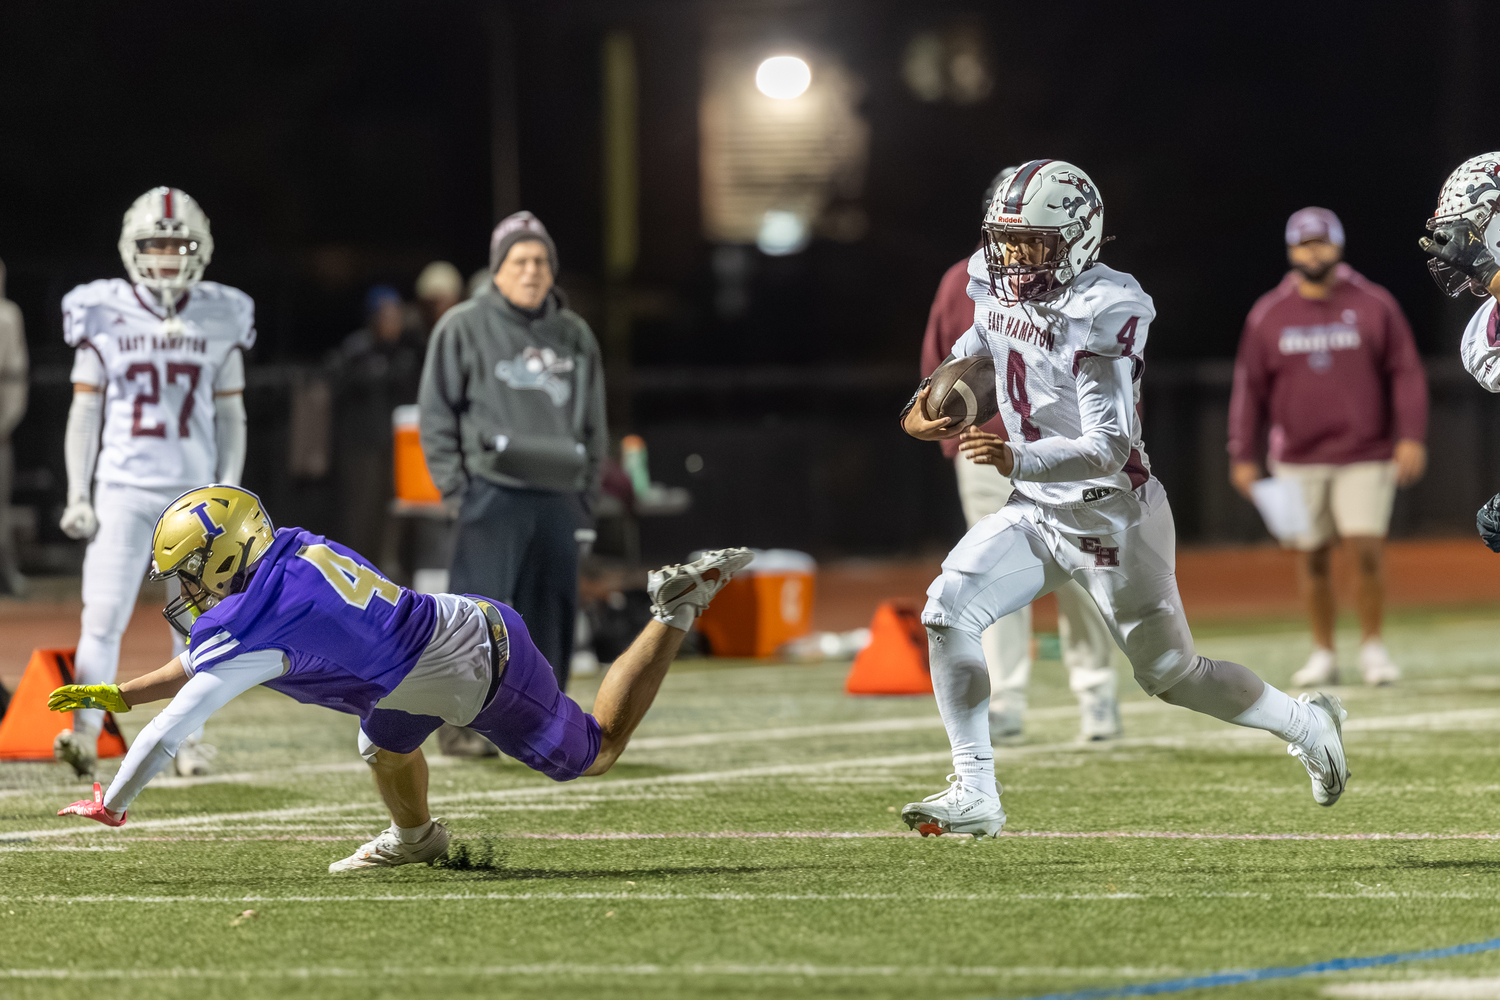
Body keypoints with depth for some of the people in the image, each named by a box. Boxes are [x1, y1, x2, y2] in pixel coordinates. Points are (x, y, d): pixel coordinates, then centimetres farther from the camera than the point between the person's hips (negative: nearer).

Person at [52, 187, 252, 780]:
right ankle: (86, 731, -15)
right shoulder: (104, 316, 0)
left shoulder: (219, 320, 4)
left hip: (196, 492, 1)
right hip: (122, 488, -1)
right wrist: (77, 494, -1)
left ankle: (189, 737, 18)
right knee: (104, 614, -12)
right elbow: (85, 412, 4)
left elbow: (230, 415, 9)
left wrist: (230, 489, 1)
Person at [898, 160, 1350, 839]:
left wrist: (1017, 461, -47)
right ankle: (975, 795, -5)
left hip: (1112, 517, -7)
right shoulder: (1000, 289, -2)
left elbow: (1109, 447, -32)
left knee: (1170, 674, 6)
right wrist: (922, 409, 1)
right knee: (947, 612, -11)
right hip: (1037, 511, 7)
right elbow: (975, 347, 21)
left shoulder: (1099, 317, -26)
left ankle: (1305, 723, 32)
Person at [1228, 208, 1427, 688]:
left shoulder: (1375, 305, 1)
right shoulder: (1267, 315, 5)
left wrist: (1411, 436, -8)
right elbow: (1249, 387, 8)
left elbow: (1407, 373, 2)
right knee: (1313, 558, 3)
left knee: (1368, 548, -11)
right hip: (1298, 460, 2)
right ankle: (1322, 653, 14)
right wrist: (1243, 456, 5)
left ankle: (1371, 645, 5)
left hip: (1366, 457, -2)